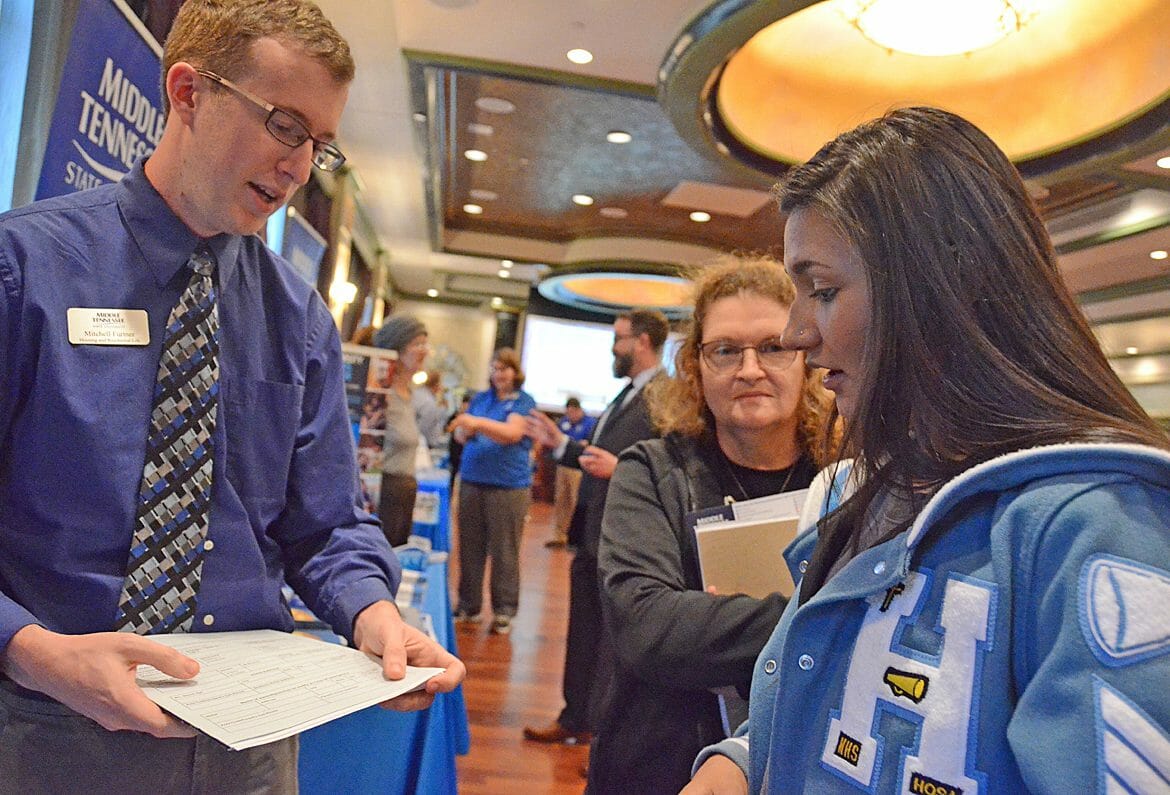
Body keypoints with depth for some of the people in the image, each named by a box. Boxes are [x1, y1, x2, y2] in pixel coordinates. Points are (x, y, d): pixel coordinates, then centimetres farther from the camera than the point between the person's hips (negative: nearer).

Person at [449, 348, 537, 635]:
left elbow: (513, 433, -16)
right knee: (470, 547, 8)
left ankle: (504, 611, 8)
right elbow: (461, 435, 15)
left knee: (504, 552, -1)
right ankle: (468, 606, 19)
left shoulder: (524, 402, 0)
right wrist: (465, 431, -10)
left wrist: (478, 423, -28)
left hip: (508, 485, -5)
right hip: (472, 480, 5)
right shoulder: (480, 398, 15)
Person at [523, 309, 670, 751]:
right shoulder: (626, 396, 16)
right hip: (593, 536, 10)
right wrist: (559, 444, 16)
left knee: (616, 644, 4)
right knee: (583, 637, 20)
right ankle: (575, 720, 35)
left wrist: (620, 469, -28)